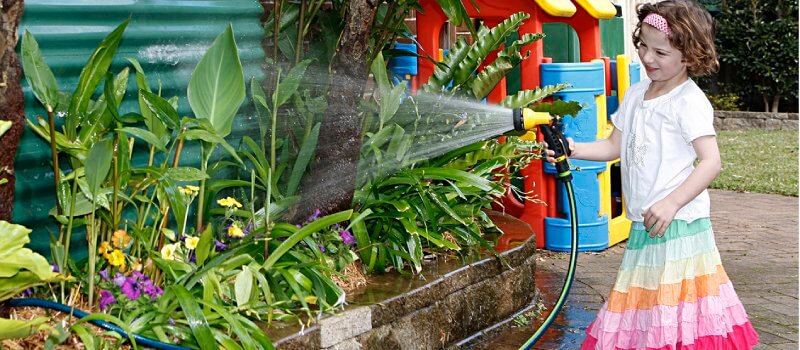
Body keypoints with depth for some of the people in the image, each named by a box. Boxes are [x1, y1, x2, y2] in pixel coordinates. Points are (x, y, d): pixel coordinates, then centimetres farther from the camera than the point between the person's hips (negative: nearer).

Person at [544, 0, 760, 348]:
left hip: (678, 223, -7)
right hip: (643, 225, 7)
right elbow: (614, 146, 18)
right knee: (642, 306, 12)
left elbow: (711, 161, -17)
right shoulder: (636, 94, 12)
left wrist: (671, 204, -24)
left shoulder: (689, 101, -11)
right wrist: (575, 149, 1)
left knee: (678, 316, -6)